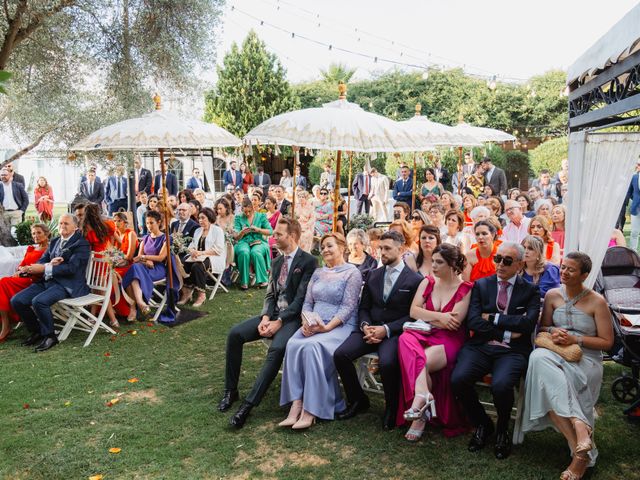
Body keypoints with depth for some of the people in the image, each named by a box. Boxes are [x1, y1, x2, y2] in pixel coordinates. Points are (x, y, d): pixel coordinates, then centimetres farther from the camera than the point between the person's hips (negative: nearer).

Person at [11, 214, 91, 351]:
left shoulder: (81, 244, -5)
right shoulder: (54, 242, 20)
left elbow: (71, 268, -16)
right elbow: (41, 262, 13)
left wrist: (44, 268, -19)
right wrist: (49, 264, -12)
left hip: (67, 285, -8)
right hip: (47, 281, 8)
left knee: (38, 301, -30)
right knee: (16, 300, -7)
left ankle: (49, 335, -9)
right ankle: (36, 331, 12)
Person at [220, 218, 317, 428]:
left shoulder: (308, 261, -9)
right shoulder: (277, 261, 15)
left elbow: (301, 299, -14)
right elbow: (270, 294, 12)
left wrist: (279, 322, -20)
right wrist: (265, 318, -7)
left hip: (292, 317, -7)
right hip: (273, 314, 7)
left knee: (277, 348, -34)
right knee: (235, 334, -13)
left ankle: (249, 404, -28)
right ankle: (230, 390, 0)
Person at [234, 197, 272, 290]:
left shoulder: (261, 216, 11)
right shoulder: (239, 218, 12)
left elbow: (270, 231, 6)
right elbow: (236, 237, 7)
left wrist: (258, 229, -9)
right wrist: (242, 232, -15)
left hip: (258, 242, 0)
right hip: (244, 242, 1)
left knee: (255, 252, -35)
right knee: (244, 252, -35)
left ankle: (263, 280, -25)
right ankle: (244, 282, -28)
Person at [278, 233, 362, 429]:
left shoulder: (352, 273, 0)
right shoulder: (318, 273, 20)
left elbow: (348, 307, -8)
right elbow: (307, 303, 16)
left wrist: (327, 327, -19)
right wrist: (306, 321, -5)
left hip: (340, 326, -5)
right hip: (313, 326, 5)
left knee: (312, 347, -33)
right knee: (293, 345, -26)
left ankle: (310, 410, -28)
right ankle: (296, 404, -27)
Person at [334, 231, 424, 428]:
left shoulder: (415, 280, -1)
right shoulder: (373, 275, 14)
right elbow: (363, 307, 14)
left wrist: (386, 329, -16)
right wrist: (365, 326, -7)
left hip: (395, 332, -5)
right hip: (370, 328, 5)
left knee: (387, 363, -34)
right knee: (340, 354, -18)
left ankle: (392, 408, -4)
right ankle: (358, 400, 5)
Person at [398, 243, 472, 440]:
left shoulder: (466, 289, -2)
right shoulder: (427, 282, 11)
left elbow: (453, 322, -11)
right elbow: (413, 311, 3)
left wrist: (425, 317, -3)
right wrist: (439, 317, -10)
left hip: (449, 340, -4)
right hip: (424, 335, 4)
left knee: (419, 362, -31)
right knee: (405, 340, -31)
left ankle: (418, 402, -13)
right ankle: (423, 396, -35)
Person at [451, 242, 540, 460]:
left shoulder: (530, 291, 9)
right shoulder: (481, 285, 12)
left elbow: (528, 323, -8)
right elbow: (473, 321, -1)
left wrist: (493, 317, -7)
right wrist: (506, 333, -7)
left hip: (512, 351, -2)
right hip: (480, 347, 2)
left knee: (501, 385, -32)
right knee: (458, 379, -25)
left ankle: (502, 430, 4)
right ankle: (482, 425, 6)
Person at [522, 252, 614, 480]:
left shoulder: (597, 302, 0)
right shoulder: (552, 295, 10)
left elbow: (607, 342, 1)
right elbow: (543, 328, 18)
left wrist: (575, 339, -12)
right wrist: (552, 331, -6)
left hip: (586, 360, -3)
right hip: (556, 355, 4)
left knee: (548, 383, -34)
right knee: (539, 357, -35)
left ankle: (580, 452, -28)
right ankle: (579, 425, -36)